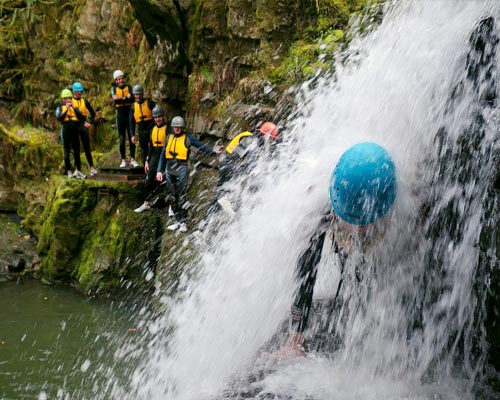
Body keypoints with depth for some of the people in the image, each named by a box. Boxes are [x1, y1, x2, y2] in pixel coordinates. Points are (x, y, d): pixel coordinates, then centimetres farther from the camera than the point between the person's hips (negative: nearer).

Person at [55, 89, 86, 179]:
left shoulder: (75, 108, 14)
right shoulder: (60, 108, 6)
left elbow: (81, 117, -2)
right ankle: (69, 172, 4)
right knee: (67, 152, 1)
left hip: (75, 131, 3)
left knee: (77, 151, 3)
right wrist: (66, 109, -14)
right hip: (66, 130, -2)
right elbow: (59, 118, -11)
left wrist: (74, 108, -9)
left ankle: (78, 171, 7)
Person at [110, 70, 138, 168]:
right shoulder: (114, 88, 7)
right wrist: (126, 98, -18)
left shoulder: (128, 87, 6)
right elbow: (115, 99, -13)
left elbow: (132, 99, -10)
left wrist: (121, 99, -21)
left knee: (132, 138, 0)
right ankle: (123, 160, 7)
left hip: (129, 114, 0)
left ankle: (132, 159, 6)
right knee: (122, 139, 1)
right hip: (120, 115, 0)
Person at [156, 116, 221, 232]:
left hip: (181, 167, -5)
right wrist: (159, 170, 10)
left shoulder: (187, 137, 1)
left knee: (181, 196, -9)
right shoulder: (169, 137, 13)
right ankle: (178, 221, 14)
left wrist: (213, 151, -19)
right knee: (172, 196, 6)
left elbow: (201, 146, -3)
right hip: (169, 168, 5)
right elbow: (163, 155, 15)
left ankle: (183, 222, -5)